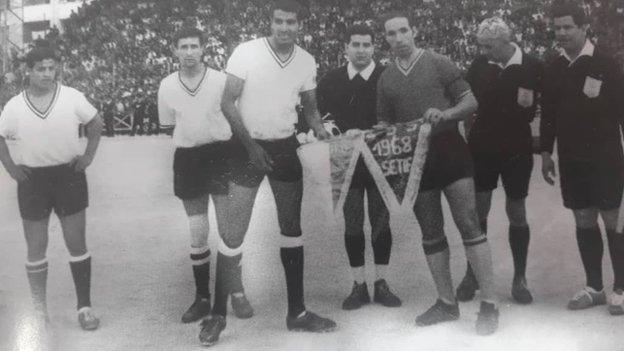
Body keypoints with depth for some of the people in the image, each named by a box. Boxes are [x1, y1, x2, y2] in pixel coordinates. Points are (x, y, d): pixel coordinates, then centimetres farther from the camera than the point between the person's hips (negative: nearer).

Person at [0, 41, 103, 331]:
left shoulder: (72, 98, -7)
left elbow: (95, 123, 7)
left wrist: (88, 155, 0)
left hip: (68, 175, -1)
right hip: (32, 180, 1)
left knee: (77, 243, 4)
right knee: (36, 248, 8)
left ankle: (84, 306, 14)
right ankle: (39, 308, 20)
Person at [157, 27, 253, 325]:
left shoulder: (221, 80, -9)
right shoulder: (167, 86, 1)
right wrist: (193, 136, 7)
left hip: (220, 153, -2)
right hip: (187, 158, 2)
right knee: (197, 233, 7)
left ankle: (237, 293, 9)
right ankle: (202, 297, 17)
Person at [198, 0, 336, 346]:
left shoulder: (307, 62, -1)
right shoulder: (246, 52, -14)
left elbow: (310, 107, 10)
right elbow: (227, 103, -12)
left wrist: (321, 130, -12)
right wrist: (252, 146, -16)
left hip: (285, 148, 4)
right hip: (248, 147, -4)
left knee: (292, 227, 9)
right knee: (233, 231, -6)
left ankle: (296, 312, 19)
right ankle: (218, 314, 8)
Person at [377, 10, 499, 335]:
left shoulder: (439, 64, 0)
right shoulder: (385, 80, 11)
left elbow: (471, 103, -2)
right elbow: (385, 124, 17)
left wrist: (445, 114, -20)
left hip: (449, 152, -4)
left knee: (469, 226, -10)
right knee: (431, 234, 8)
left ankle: (489, 304, -4)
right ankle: (447, 303, 20)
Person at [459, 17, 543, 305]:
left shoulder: (532, 68, -6)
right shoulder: (479, 65, -2)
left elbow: (530, 113, -3)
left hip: (516, 150, -1)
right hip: (482, 148, 1)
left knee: (516, 213, 7)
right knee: (478, 211, 5)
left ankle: (519, 279, 19)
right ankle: (471, 275, 18)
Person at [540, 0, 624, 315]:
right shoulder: (554, 69, 7)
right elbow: (548, 114, 13)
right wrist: (546, 153, 11)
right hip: (571, 159, 4)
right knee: (584, 222, 8)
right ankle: (594, 287, 18)